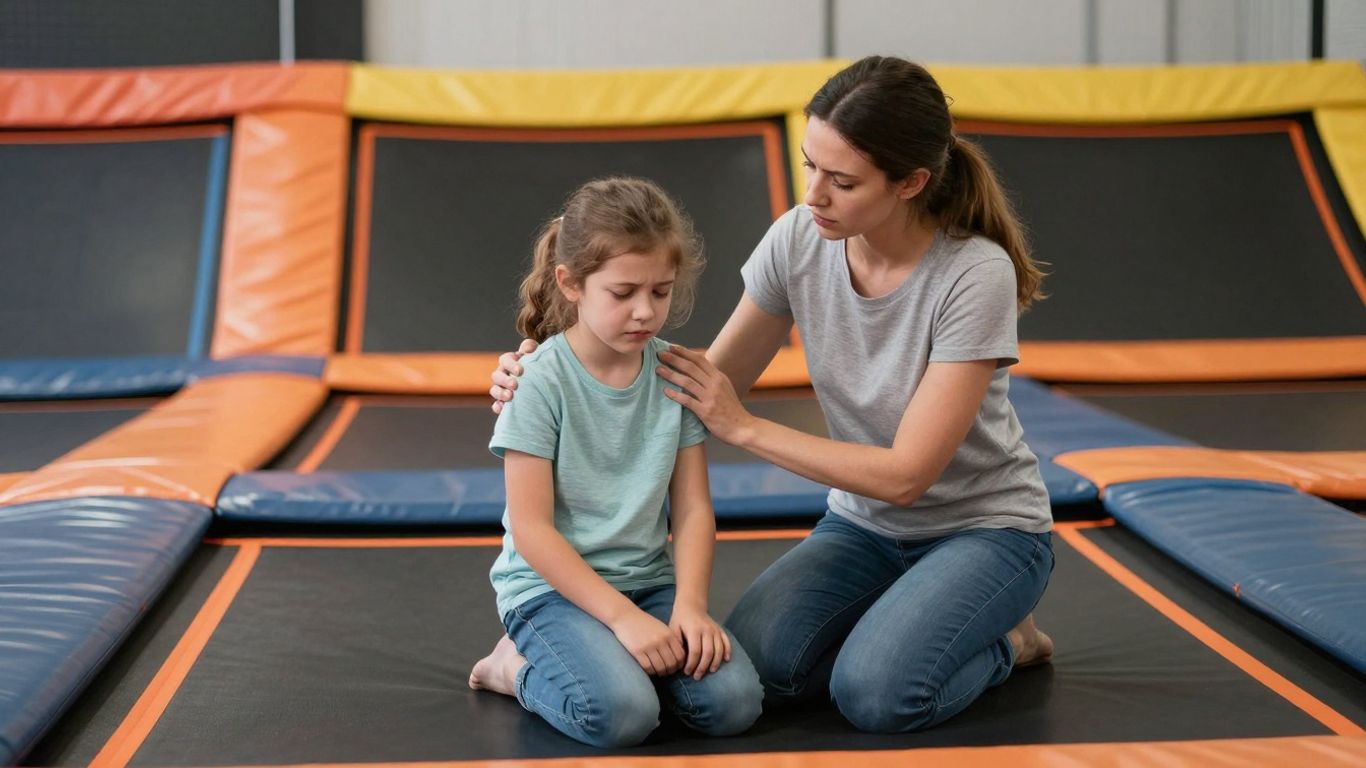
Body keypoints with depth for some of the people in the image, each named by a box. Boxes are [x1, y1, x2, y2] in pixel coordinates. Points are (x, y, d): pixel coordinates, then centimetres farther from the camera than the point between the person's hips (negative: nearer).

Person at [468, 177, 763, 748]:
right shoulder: (541, 380, -13)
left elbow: (692, 508, 2)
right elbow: (531, 529, -14)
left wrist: (689, 604, -15)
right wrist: (623, 616, -20)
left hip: (649, 578, 4)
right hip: (552, 584, -4)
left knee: (733, 702, -19)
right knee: (622, 713, -30)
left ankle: (606, 656, 7)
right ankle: (519, 667, 1)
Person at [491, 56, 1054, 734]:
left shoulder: (975, 274, -26)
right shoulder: (797, 240, -12)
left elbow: (905, 474, -24)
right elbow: (710, 390, -2)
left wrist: (744, 426, -23)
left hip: (984, 526, -4)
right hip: (863, 521, 5)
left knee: (874, 694, -29)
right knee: (751, 666, -21)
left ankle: (1003, 640, 2)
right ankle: (897, 626, 8)